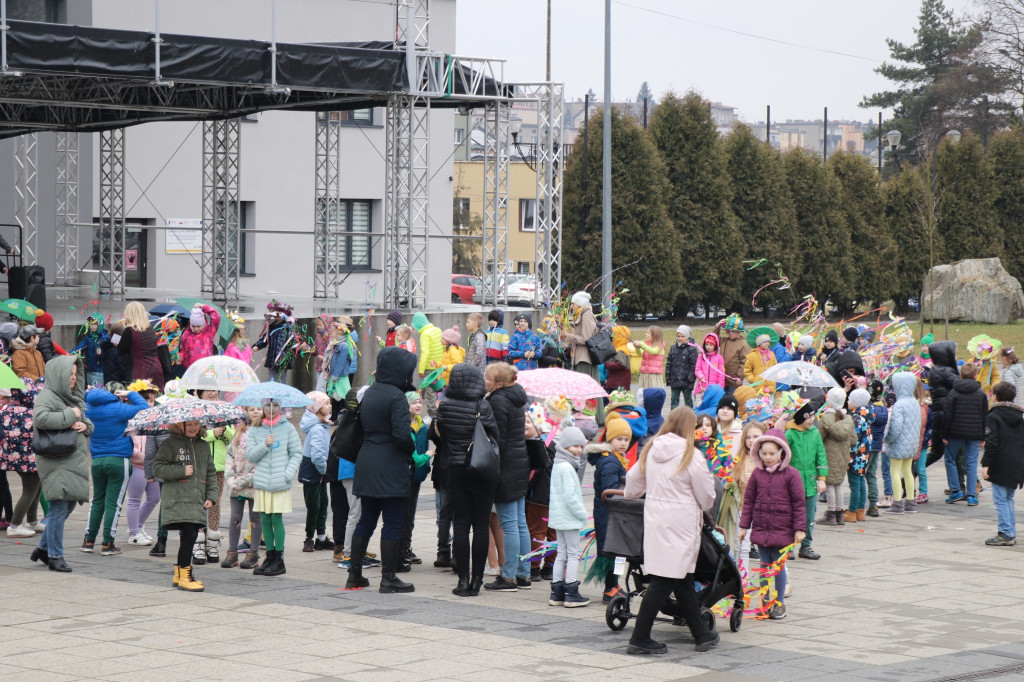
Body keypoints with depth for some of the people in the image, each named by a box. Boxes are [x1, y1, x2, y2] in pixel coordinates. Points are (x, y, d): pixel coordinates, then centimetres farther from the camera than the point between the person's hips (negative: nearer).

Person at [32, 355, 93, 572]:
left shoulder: (72, 397, 19)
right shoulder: (47, 396, -8)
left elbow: (88, 422, 25)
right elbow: (40, 418, -26)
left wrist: (85, 425, 1)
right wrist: (69, 416, -18)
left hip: (74, 461, 9)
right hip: (56, 462, -9)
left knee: (68, 506, 12)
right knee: (59, 508, -7)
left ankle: (43, 547, 26)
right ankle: (55, 556, 0)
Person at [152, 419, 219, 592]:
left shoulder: (204, 446, 16)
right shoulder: (171, 444, -1)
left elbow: (211, 473, 20)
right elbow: (158, 467, -5)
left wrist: (211, 496, 10)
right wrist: (181, 471, -12)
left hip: (197, 500, 6)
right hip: (177, 499, -6)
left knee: (190, 536, 6)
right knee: (189, 534, -16)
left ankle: (179, 573, 23)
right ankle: (184, 575, -8)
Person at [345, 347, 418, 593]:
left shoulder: (369, 394, 11)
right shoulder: (396, 397, -15)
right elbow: (402, 434, -23)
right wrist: (412, 450, -4)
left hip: (366, 463, 8)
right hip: (391, 468, -8)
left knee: (366, 520, 15)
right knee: (393, 523, -1)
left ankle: (354, 574, 18)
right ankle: (388, 578, 1)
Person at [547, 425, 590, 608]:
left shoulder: (557, 465, 13)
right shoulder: (566, 468, -17)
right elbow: (570, 496, -21)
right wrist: (583, 514, -12)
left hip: (558, 517, 9)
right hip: (569, 517, -9)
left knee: (561, 554, 13)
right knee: (573, 555, -2)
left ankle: (556, 593, 15)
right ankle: (572, 594, 0)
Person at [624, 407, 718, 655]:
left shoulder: (651, 450, 6)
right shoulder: (691, 456, -13)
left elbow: (633, 479, 20)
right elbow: (706, 496, -5)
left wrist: (632, 495, 42)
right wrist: (703, 508, 18)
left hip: (654, 519, 7)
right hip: (680, 521, -7)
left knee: (683, 579, 15)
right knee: (663, 582, -3)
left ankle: (701, 634, 24)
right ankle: (639, 639, -1)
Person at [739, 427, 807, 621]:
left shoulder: (791, 474, -6)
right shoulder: (757, 473, 5)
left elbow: (798, 503, -4)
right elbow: (748, 500, 10)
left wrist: (800, 528, -6)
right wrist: (744, 525, 8)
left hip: (782, 530, -3)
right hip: (761, 528, 3)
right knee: (764, 565, 8)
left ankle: (780, 603, 14)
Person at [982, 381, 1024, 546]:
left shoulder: (993, 417, -8)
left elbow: (991, 443, -15)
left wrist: (985, 464, -14)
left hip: (1000, 466, -7)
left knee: (1000, 499, -3)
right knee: (1009, 499, 16)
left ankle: (1005, 534, -6)